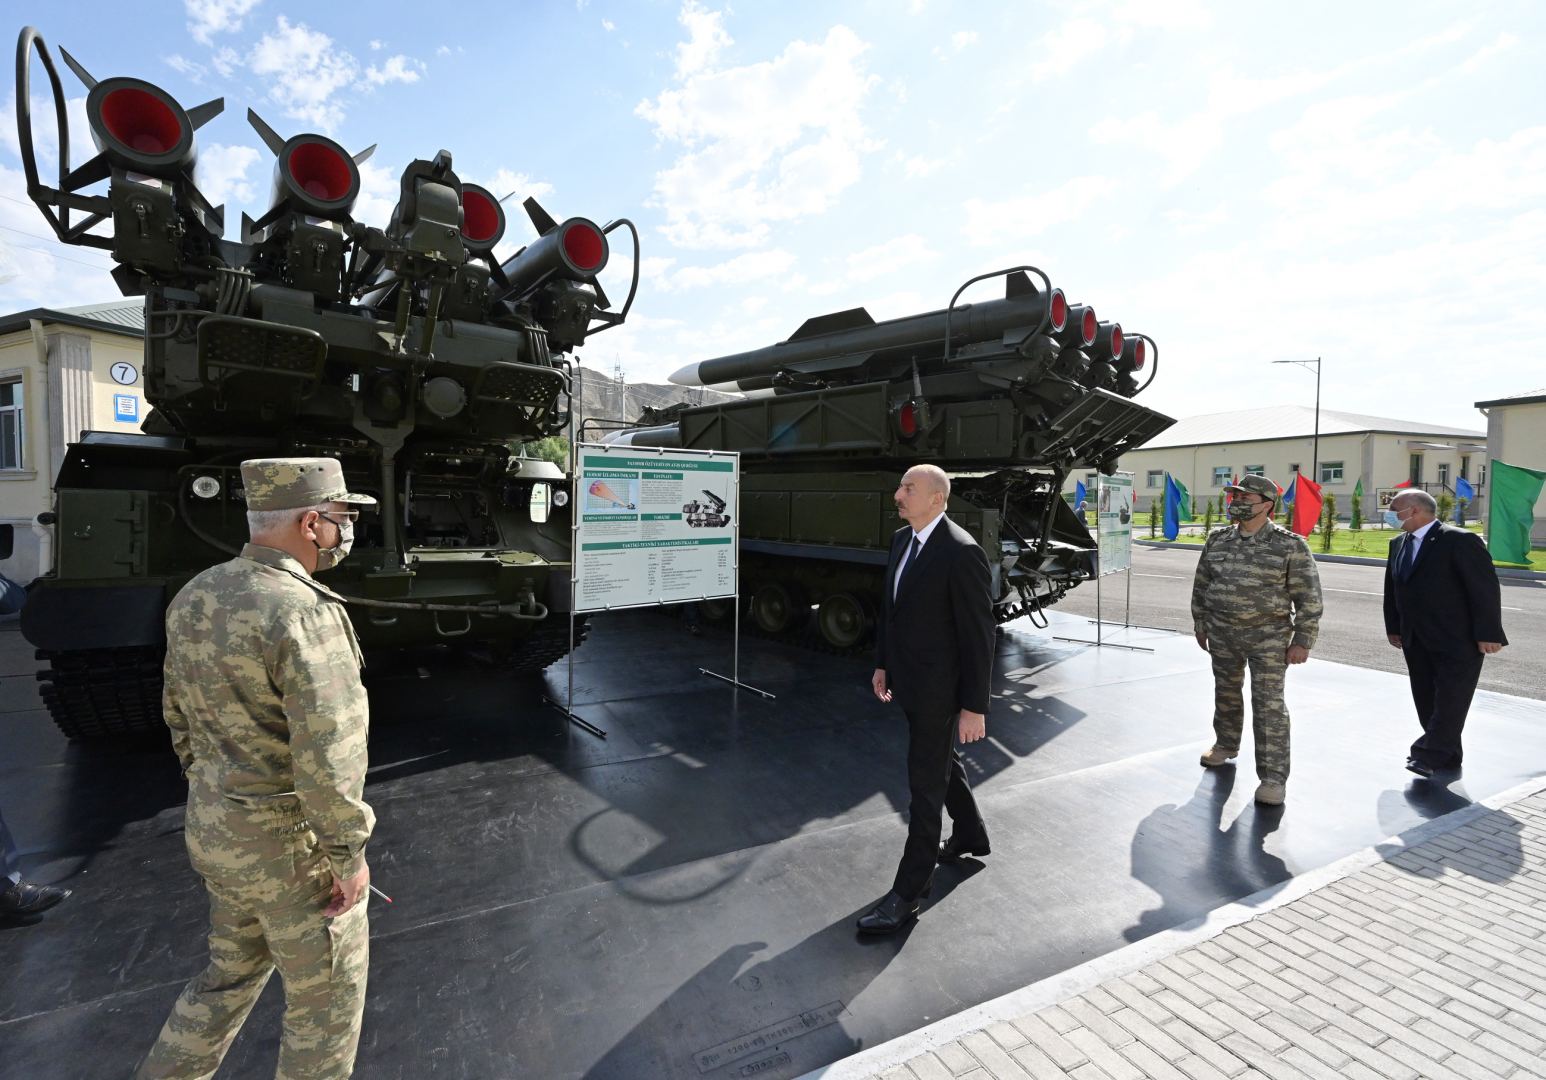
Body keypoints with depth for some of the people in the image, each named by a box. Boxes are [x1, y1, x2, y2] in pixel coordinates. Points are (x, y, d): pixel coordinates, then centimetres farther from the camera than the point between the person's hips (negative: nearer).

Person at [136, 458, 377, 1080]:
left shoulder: (195, 597, 0)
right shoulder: (305, 614, -28)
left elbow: (179, 713, 11)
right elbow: (328, 754, -29)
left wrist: (213, 796, 22)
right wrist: (349, 854, -16)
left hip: (213, 827, 8)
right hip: (292, 843, -8)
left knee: (234, 969, 29)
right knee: (328, 990, 15)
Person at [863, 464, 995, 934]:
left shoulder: (962, 553, -22)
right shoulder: (902, 539, 3)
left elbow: (979, 636, -20)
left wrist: (975, 707, -18)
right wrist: (882, 664, 14)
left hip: (939, 688, -8)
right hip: (908, 680, 8)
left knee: (925, 784, 3)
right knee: (942, 761, 26)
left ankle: (908, 891, 18)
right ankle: (970, 834, 51)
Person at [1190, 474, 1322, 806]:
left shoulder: (1289, 545, -8)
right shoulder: (1217, 540, 4)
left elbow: (1308, 595, -7)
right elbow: (1201, 584, 12)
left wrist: (1303, 640, -9)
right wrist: (1200, 624, 13)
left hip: (1269, 636, -4)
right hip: (1221, 633, 4)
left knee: (1269, 704, -2)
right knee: (1226, 692, 17)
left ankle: (1273, 776, 5)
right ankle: (1226, 744, 37)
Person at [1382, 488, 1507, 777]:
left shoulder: (1461, 541, -12)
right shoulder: (1398, 544, 9)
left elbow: (1485, 587, -15)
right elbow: (1392, 588, 15)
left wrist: (1488, 633, -17)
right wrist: (1394, 627, 12)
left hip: (1458, 641, -7)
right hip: (1417, 641, 8)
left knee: (1451, 699, -6)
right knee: (1426, 699, 11)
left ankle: (1429, 754, -5)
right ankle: (1448, 756, 23)